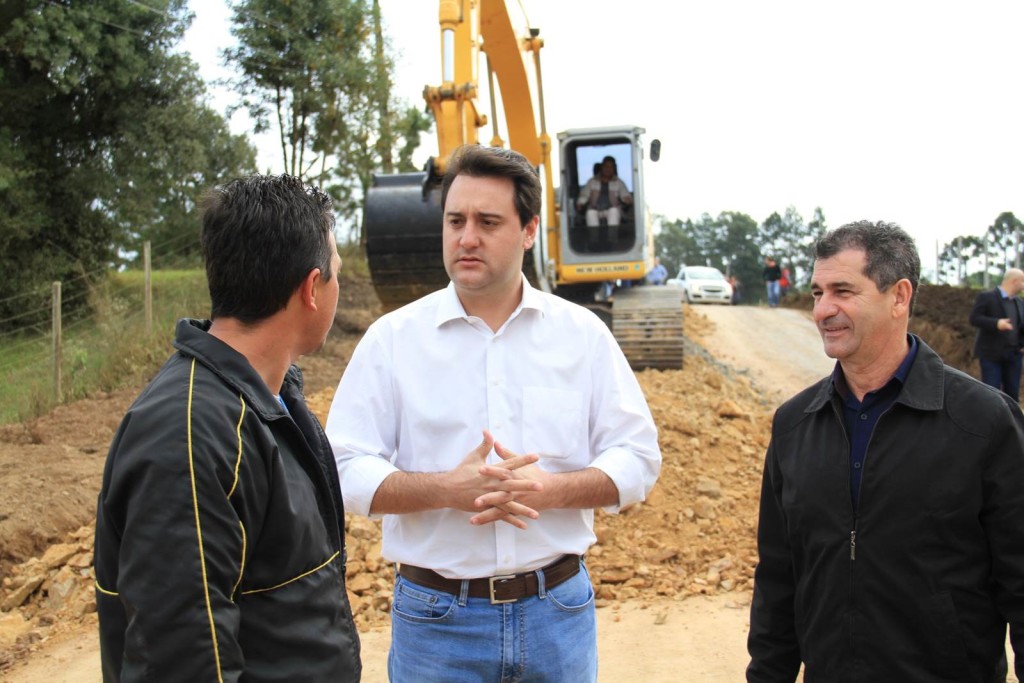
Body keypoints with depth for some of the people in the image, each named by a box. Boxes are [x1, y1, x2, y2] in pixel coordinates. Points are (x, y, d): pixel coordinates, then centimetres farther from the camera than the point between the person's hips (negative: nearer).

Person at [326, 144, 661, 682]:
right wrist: (449, 489, -21)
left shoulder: (583, 334, 1)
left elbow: (637, 458, 0)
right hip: (436, 615, -1)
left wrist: (549, 490, -17)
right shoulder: (392, 339, -2)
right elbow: (346, 471, -6)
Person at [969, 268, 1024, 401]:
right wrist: (996, 323, -27)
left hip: (1013, 355, 6)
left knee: (1012, 393, 8)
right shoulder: (986, 297, -6)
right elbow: (974, 318, -13)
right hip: (991, 354, -6)